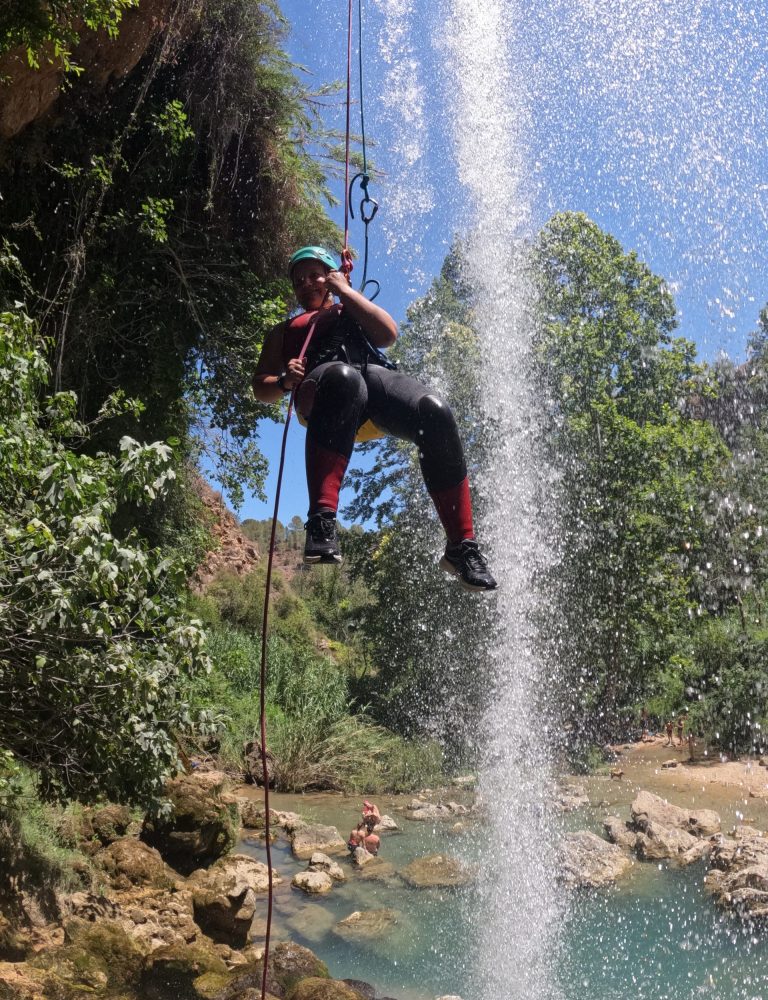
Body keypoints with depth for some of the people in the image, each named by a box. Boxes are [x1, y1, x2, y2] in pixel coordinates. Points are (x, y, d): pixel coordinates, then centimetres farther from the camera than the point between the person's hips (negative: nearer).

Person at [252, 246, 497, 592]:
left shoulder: (354, 311, 38)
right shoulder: (285, 330, 37)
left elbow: (388, 334, 15)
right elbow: (261, 388, 24)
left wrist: (345, 291, 17)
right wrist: (285, 380, 0)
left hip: (375, 373, 2)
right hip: (322, 383, -2)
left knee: (435, 413, -32)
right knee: (343, 377, -43)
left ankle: (462, 547, -28)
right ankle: (321, 521, -55)